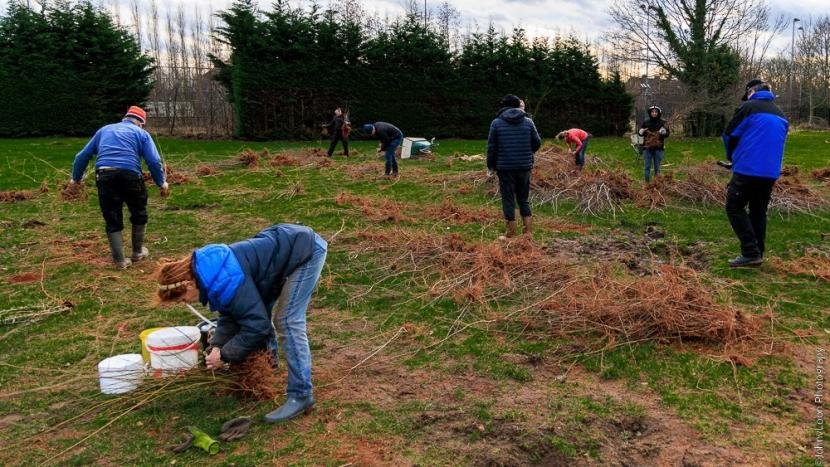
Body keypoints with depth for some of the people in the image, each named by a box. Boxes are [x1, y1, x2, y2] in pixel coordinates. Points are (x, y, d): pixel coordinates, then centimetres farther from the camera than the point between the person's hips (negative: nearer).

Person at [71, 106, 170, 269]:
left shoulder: (104, 130, 26)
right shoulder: (141, 133, 14)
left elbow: (83, 155, 26)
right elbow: (154, 161, 1)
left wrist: (76, 178, 35)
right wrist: (161, 182, 10)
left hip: (105, 176, 3)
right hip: (130, 175, -3)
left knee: (113, 221, 11)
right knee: (139, 215, 20)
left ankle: (120, 261, 12)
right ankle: (138, 252, 30)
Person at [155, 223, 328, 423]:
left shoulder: (226, 281, -28)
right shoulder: (210, 273, 2)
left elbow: (256, 325, -22)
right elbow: (229, 315, 13)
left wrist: (225, 355, -11)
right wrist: (217, 346, -1)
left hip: (307, 251, -10)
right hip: (287, 243, 10)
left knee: (288, 323, -13)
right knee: (262, 311, 16)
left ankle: (300, 395, -7)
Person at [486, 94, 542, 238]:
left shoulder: (496, 123, -3)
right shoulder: (528, 121, 2)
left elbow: (491, 147, -3)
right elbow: (537, 143, 5)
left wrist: (491, 165, 8)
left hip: (505, 168, -2)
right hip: (525, 167, 3)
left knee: (508, 200, 5)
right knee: (524, 199, 14)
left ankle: (511, 233, 7)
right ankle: (529, 231, 11)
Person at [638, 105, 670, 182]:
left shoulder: (663, 122, 1)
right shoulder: (645, 122, 3)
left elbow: (667, 134, 1)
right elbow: (639, 132, 12)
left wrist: (664, 132, -21)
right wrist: (641, 132, -11)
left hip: (658, 148, 0)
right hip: (647, 148, 0)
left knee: (657, 167, 7)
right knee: (647, 166, 2)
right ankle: (647, 182, 9)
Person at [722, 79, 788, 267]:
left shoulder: (748, 107, -4)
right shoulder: (781, 115, 17)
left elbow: (730, 135, 0)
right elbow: (778, 142, 22)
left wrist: (732, 157, 19)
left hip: (748, 169, -7)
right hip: (771, 172, 7)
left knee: (735, 208, 1)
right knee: (758, 211, 16)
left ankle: (751, 253, -8)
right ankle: (758, 254, 16)